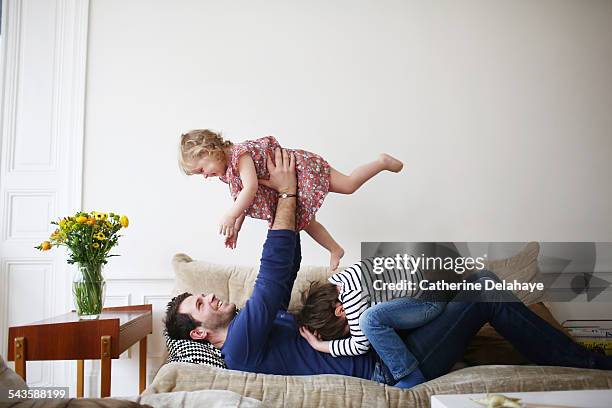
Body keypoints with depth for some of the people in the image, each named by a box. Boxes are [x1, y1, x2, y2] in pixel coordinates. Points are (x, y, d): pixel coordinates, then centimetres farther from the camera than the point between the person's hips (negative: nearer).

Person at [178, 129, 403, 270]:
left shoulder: (240, 154, -28)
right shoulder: (229, 171, 4)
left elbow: (251, 189, -37)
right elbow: (243, 200, 11)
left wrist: (230, 217, -34)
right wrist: (235, 229, 7)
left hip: (303, 167, -9)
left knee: (348, 185, -7)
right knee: (304, 221, 11)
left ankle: (383, 161, 13)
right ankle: (335, 249, 25)